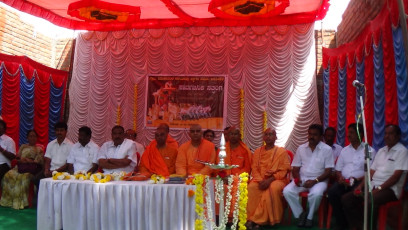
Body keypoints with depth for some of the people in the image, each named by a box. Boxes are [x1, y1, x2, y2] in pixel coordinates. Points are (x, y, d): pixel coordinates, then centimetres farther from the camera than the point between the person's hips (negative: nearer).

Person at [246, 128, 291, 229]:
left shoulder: (282, 151, 2)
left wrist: (270, 180, -18)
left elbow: (284, 171, -4)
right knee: (251, 187, -30)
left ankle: (256, 219, -28)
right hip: (260, 180, 3)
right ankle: (252, 219, -24)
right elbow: (254, 169, 8)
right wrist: (260, 181, -12)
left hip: (277, 179, -3)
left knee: (273, 188, -37)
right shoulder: (258, 151, 13)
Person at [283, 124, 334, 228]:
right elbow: (295, 168, 10)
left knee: (316, 193, -36)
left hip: (319, 180, -3)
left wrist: (315, 181, -20)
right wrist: (297, 178, -13)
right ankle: (300, 213, -2)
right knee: (287, 191, -25)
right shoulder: (301, 148, 9)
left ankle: (310, 216, -7)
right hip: (302, 179, 3)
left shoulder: (327, 149, -2)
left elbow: (328, 171, -6)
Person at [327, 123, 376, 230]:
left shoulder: (369, 151, 6)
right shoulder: (345, 150, 22)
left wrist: (357, 179, -18)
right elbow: (338, 169, 20)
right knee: (332, 192, -26)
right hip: (343, 181, 4)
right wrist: (340, 177, -2)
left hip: (359, 181, -4)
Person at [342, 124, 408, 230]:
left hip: (389, 188, -7)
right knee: (346, 199, -9)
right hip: (373, 185, 7)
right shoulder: (381, 151, 18)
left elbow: (396, 176, -13)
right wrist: (360, 185, -1)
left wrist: (378, 189, -20)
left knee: (370, 201, -37)